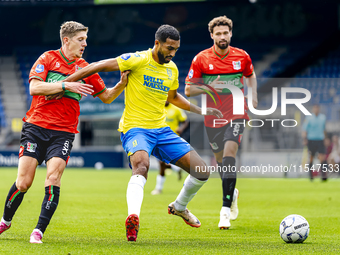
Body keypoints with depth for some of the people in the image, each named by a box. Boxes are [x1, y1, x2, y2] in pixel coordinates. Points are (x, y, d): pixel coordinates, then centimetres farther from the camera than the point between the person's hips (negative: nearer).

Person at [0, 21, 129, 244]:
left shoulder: (85, 68, 9)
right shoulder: (48, 59, 1)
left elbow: (106, 97, 17)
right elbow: (34, 87, -13)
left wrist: (121, 84, -2)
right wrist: (66, 85, -19)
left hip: (63, 132, 2)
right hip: (36, 126, -2)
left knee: (53, 178, -18)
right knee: (23, 182, -5)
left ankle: (39, 231, -14)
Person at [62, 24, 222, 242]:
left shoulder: (172, 69, 12)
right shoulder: (138, 60, -10)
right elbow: (100, 67, -10)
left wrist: (201, 111, 28)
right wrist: (66, 83, -13)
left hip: (161, 130, 7)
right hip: (135, 128, -7)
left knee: (202, 172, 1)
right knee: (141, 166, -38)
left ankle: (179, 207, 27)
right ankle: (133, 217, -55)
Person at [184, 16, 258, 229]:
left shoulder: (242, 57, -1)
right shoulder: (201, 59, -5)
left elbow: (251, 75, 21)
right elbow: (188, 89, -3)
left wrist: (253, 95, 4)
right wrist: (210, 88, -19)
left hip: (236, 114, -1)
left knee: (229, 153, -21)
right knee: (220, 159, 13)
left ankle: (226, 208, -24)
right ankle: (232, 192, 46)